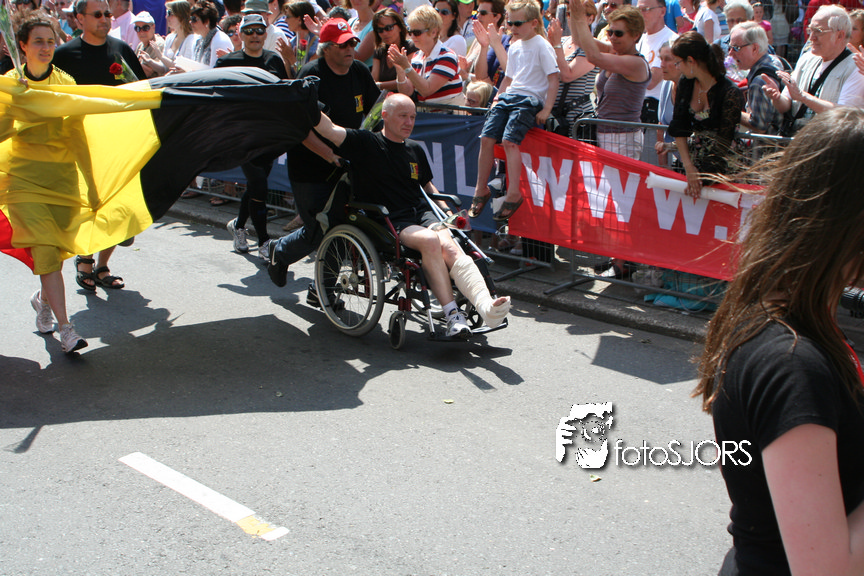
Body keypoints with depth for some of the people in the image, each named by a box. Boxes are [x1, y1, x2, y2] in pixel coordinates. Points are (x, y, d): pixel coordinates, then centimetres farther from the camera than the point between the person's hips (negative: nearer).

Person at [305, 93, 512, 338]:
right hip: (389, 223, -4)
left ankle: (486, 305, -48)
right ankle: (452, 314, -36)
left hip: (423, 213, 4)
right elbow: (327, 128, -7)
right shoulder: (366, 143, 5)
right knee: (429, 240, -34)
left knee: (449, 246, -28)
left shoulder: (415, 150, 23)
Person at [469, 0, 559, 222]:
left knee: (509, 140, -25)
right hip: (508, 96, 7)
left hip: (530, 99, -7)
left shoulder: (542, 46, -4)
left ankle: (513, 194, -20)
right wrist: (497, 99, 19)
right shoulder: (514, 47, 18)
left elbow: (553, 80, -9)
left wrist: (546, 110, -15)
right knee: (486, 138, -8)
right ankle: (481, 189, 3)